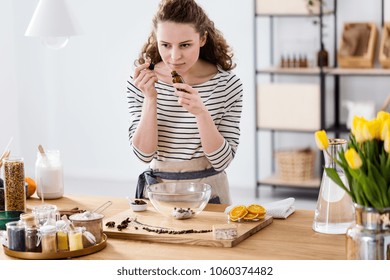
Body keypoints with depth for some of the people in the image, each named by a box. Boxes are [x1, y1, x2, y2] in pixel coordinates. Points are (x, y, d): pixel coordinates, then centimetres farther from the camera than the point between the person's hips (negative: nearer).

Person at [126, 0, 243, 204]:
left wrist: (201, 112, -23)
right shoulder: (140, 82, -4)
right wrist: (150, 98, -18)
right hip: (157, 190, 1)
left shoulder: (227, 84, -8)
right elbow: (144, 154, -8)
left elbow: (222, 161, -9)